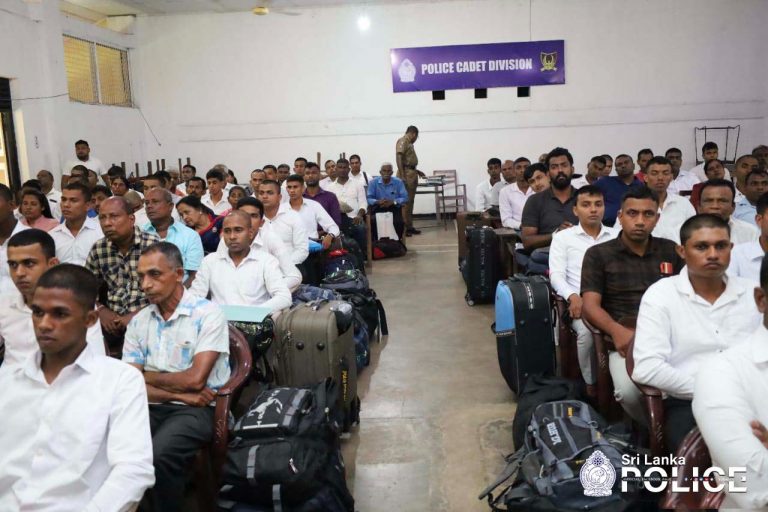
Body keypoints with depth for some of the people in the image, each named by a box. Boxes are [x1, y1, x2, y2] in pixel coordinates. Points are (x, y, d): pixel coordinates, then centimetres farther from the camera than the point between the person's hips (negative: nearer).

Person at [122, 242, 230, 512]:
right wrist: (179, 394, -9)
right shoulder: (139, 321, 10)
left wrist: (146, 376, 1)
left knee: (157, 456, -31)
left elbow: (195, 379, -13)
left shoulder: (207, 314, -6)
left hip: (196, 409, -4)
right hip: (150, 407, 4)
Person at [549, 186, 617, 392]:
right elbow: (556, 275, 0)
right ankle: (591, 384, -11)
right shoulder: (563, 237, 11)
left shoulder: (616, 236, 17)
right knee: (588, 331, -33)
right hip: (581, 301, -2)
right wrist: (573, 296, -19)